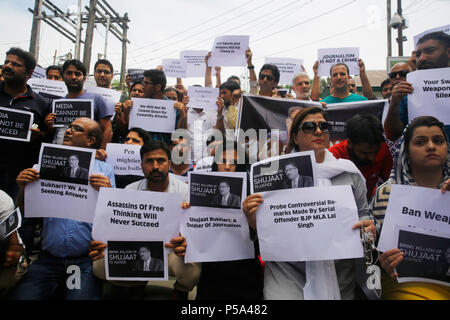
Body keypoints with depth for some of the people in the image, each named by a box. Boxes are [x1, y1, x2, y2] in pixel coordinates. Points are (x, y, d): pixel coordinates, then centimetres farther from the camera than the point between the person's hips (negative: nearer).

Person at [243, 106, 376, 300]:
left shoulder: (349, 173, 9)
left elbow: (363, 212, 15)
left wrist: (369, 227, -7)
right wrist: (251, 217, -14)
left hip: (339, 269, 2)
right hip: (288, 269, -1)